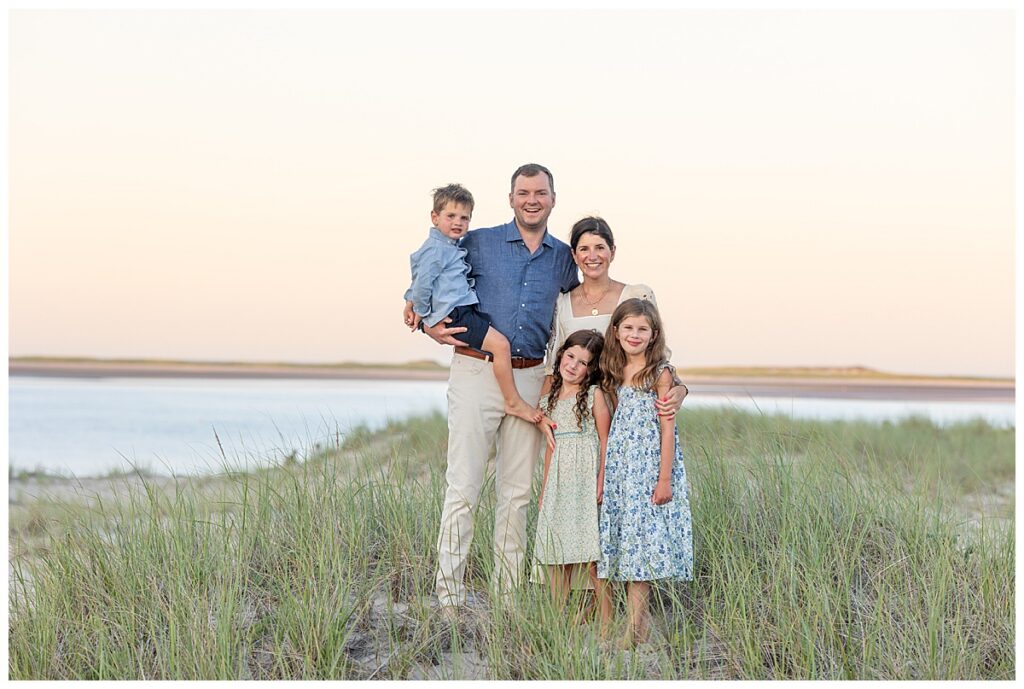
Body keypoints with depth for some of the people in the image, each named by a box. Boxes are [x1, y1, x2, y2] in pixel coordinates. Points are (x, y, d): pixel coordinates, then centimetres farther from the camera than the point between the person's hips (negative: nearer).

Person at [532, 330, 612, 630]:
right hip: (558, 481, 6)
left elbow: (605, 441, -6)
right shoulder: (551, 398, 13)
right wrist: (544, 487, 17)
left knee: (590, 553, -9)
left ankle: (606, 616, -5)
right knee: (556, 548, 4)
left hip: (586, 481, -6)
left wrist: (601, 482, -14)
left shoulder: (594, 395, -4)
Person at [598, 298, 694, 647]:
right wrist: (604, 474, 11)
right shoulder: (615, 375, 11)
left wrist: (664, 479, -14)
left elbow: (667, 428, -9)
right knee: (625, 536, 4)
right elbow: (615, 426, 14)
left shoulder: (660, 373, -6)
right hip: (619, 466, 6)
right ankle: (637, 615, 10)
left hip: (650, 464, -6)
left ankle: (636, 623, -5)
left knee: (643, 536, -7)